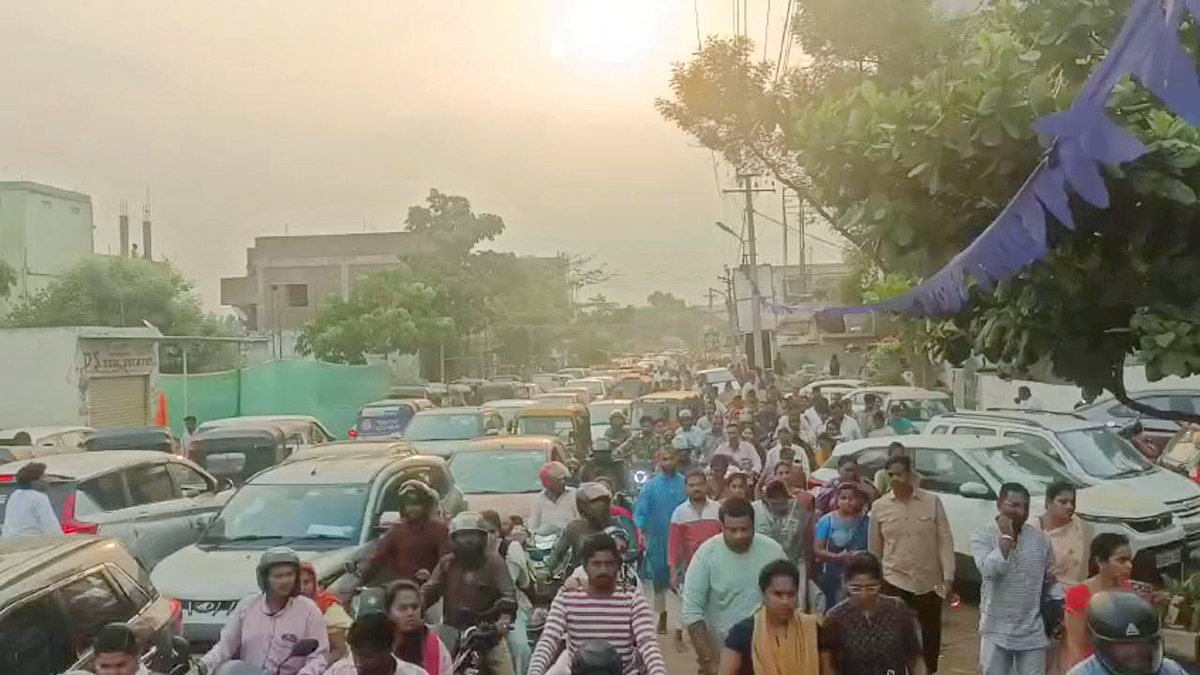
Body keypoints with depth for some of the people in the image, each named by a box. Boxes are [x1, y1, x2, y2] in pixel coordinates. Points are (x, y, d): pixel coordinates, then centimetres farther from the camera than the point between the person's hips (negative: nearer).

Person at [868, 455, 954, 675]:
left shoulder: (932, 501, -4)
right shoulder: (879, 506, -2)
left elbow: (944, 540, -3)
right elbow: (874, 548, 6)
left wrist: (948, 575, -9)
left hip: (929, 583, 0)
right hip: (895, 582, 0)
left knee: (930, 634, 14)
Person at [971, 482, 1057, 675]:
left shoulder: (1039, 537, 2)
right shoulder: (983, 534, -8)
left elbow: (1050, 579, 12)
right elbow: (989, 569, -24)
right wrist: (1006, 536, -19)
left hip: (1032, 631, 3)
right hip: (997, 630, -3)